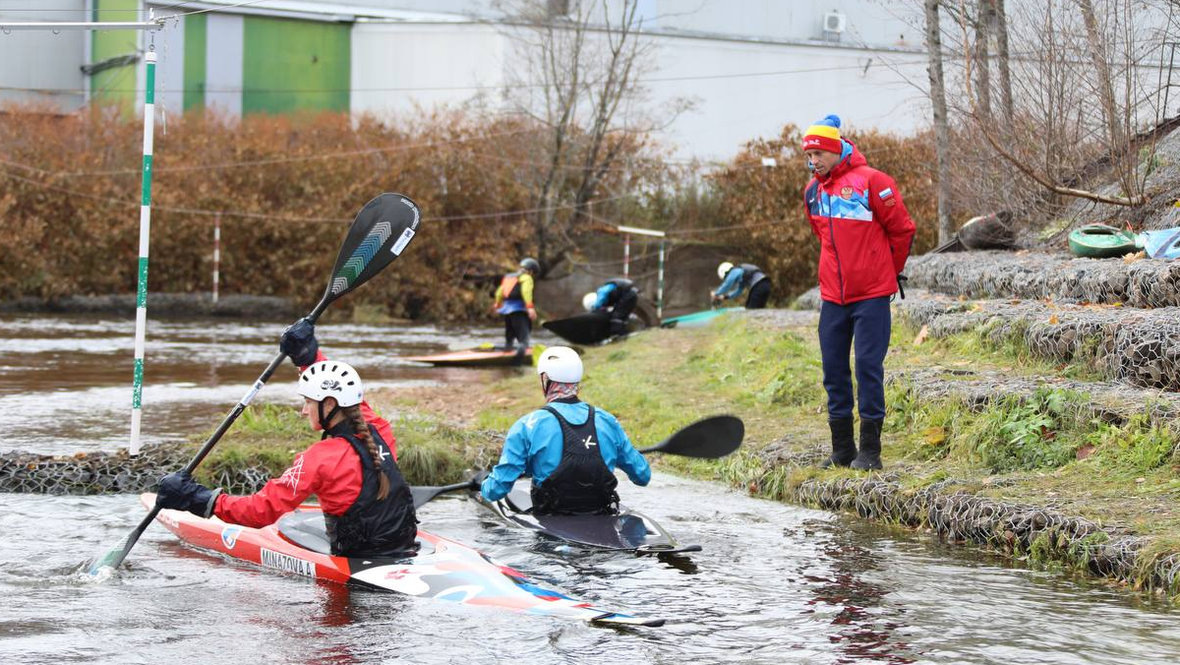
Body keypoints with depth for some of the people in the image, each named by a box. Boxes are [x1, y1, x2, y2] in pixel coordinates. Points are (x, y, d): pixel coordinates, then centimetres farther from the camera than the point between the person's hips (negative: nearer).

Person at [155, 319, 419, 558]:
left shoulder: (321, 457, -18)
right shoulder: (380, 431, 0)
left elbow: (265, 509, -20)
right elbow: (345, 395, 20)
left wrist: (201, 500, -16)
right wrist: (309, 356, 25)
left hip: (361, 562, -6)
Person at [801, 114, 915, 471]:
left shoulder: (870, 182, -11)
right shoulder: (813, 191, 9)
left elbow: (902, 229, -3)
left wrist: (890, 270, 8)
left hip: (871, 294, -6)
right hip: (833, 296, 6)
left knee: (869, 366, -6)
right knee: (833, 369, 6)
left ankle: (870, 450, -2)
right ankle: (842, 449, 15)